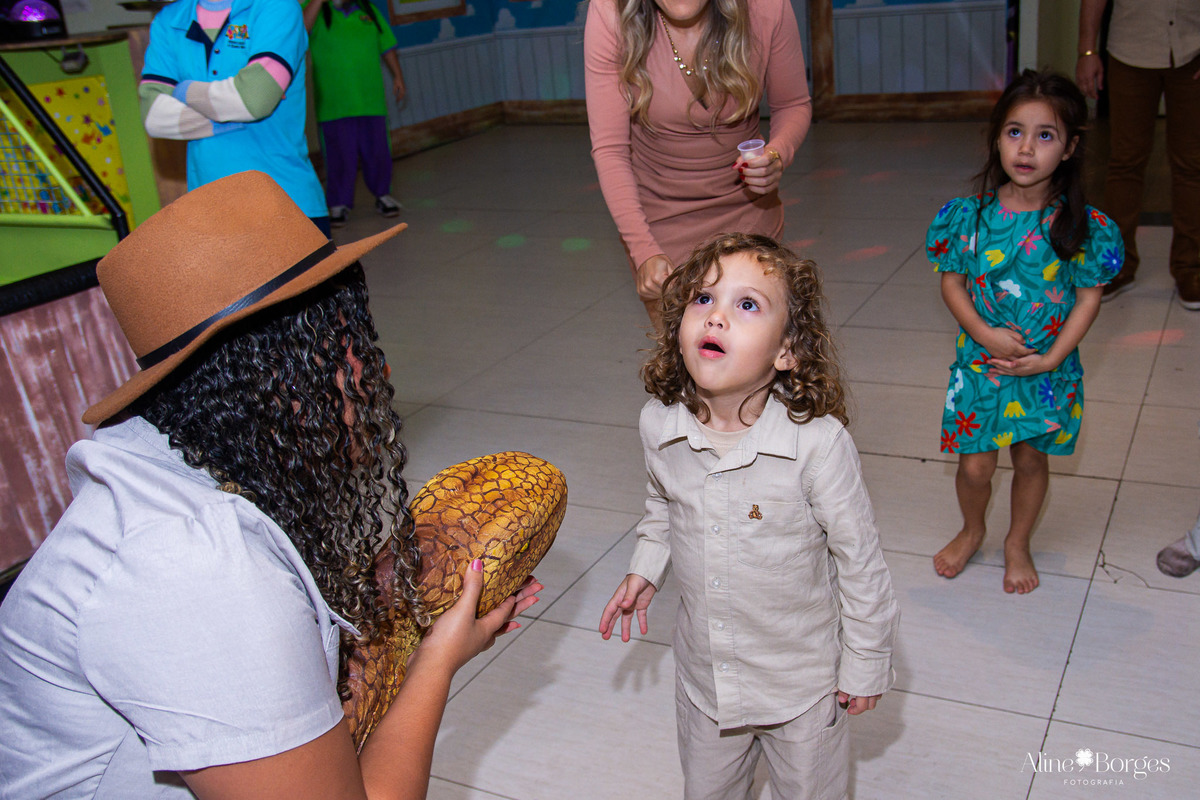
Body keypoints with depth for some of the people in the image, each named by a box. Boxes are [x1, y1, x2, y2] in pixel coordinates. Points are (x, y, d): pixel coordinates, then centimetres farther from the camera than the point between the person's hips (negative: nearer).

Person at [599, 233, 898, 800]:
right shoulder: (658, 424, -15)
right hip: (703, 669, 4)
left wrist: (866, 664, -8)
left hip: (803, 677, -4)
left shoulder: (817, 442, -29)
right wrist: (645, 569, 3)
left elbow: (859, 559, -16)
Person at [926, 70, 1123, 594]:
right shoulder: (971, 215, -9)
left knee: (1032, 459, 14)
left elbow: (1089, 296, -6)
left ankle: (1018, 543, 39)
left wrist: (1052, 357, -14)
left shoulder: (1081, 225, -12)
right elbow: (952, 281, -2)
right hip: (982, 360, 0)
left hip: (1047, 369, 0)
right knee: (975, 466, 6)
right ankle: (972, 531, 37)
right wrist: (984, 333, -16)